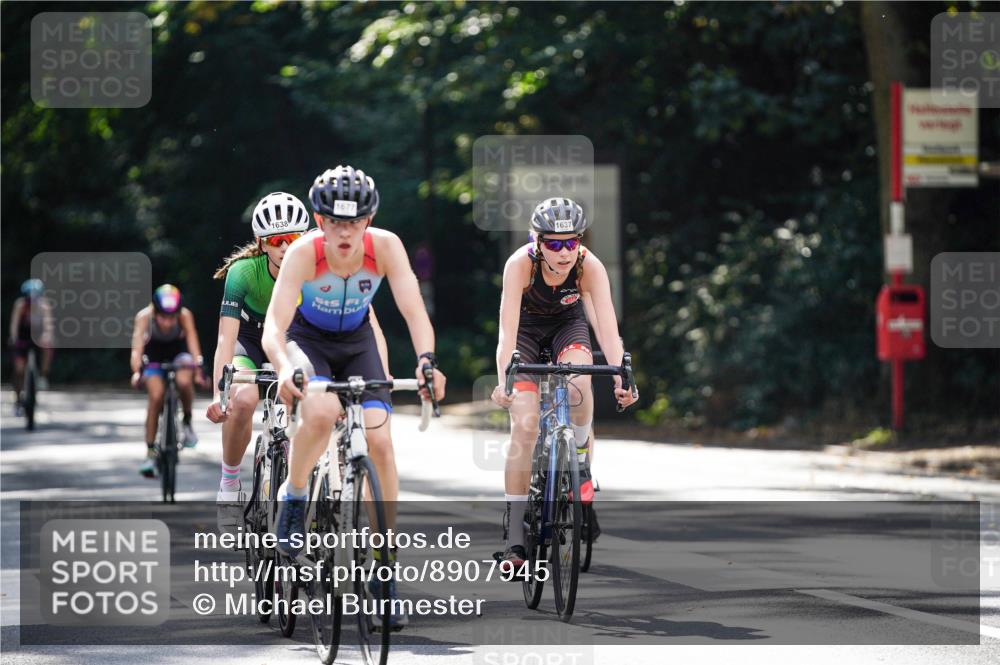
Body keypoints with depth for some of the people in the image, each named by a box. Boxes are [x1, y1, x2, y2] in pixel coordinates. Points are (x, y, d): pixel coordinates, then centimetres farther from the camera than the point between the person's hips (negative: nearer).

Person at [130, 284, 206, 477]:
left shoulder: (184, 315, -31)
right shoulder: (145, 316, -32)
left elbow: (192, 341, -38)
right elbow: (137, 347, -39)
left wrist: (198, 369, -52)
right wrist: (137, 372, -55)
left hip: (178, 351, 0)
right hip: (154, 354, 0)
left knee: (184, 381, -31)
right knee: (156, 396, -19)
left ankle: (187, 421, -2)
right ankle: (150, 452, -10)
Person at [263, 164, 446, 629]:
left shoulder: (385, 246, -25)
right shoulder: (304, 253, -31)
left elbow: (414, 311, -31)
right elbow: (273, 326, -38)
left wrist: (426, 360, -50)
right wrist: (284, 368, -58)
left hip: (356, 342, 2)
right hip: (307, 339, -2)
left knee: (379, 440, -14)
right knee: (321, 413, -34)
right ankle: (292, 500, -6)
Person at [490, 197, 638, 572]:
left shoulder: (590, 267, -28)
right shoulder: (520, 264, -33)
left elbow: (607, 327, -34)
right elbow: (507, 328, -38)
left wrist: (620, 378, -49)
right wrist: (502, 380, -53)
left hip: (568, 325, 1)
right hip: (527, 328, -1)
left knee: (579, 383, -33)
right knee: (524, 425, -16)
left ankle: (581, 465, -5)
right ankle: (514, 538, -12)